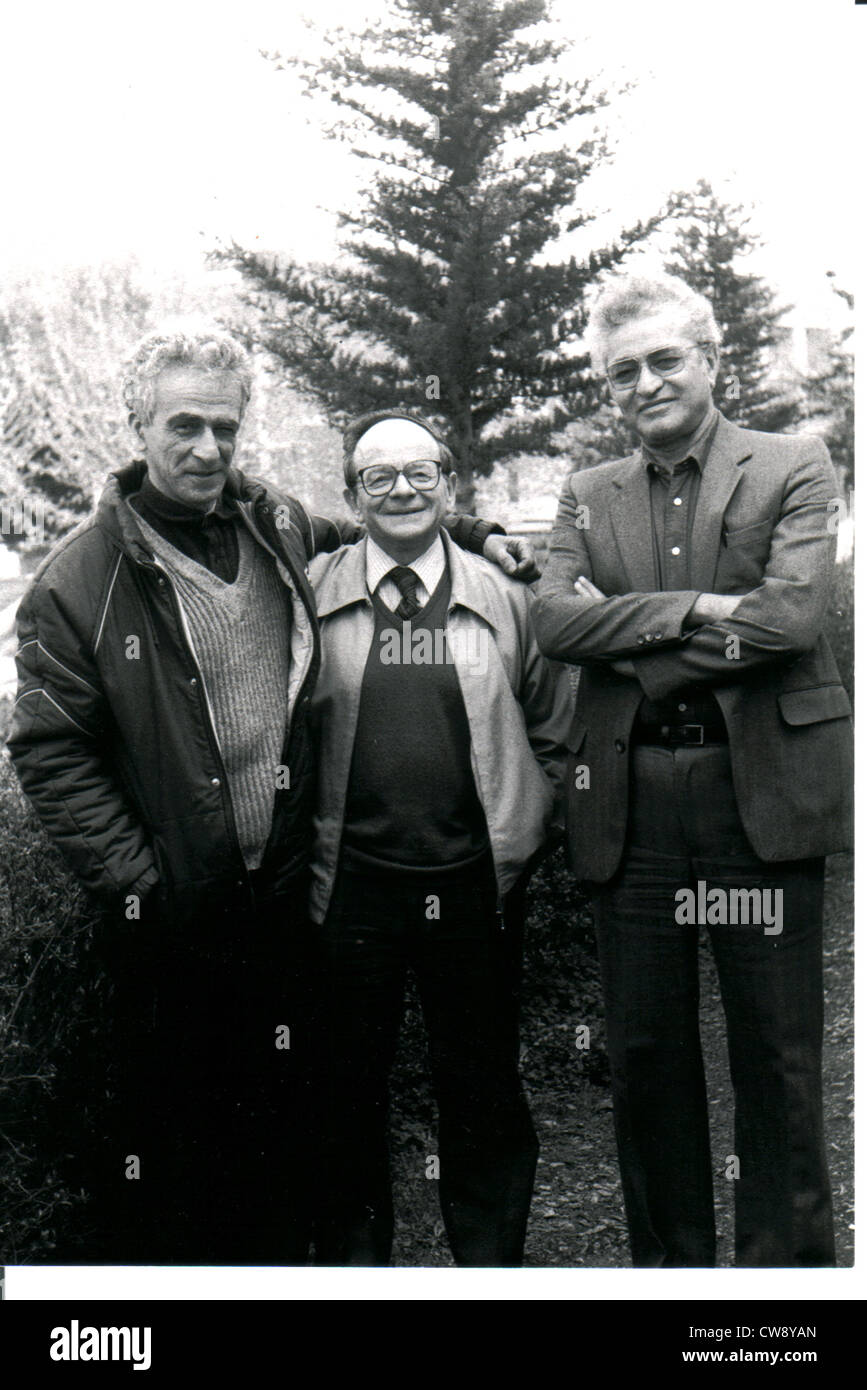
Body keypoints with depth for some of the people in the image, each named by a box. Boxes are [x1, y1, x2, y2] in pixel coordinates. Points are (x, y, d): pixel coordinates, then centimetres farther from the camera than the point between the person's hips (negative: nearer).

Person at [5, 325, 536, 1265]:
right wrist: (131, 875, -10)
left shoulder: (282, 531, 5)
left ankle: (277, 1262, 35)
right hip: (166, 909, -4)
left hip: (282, 895, 4)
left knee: (282, 1111, 16)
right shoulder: (81, 577, -7)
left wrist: (470, 534, 12)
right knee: (159, 1127, 8)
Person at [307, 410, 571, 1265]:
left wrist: (517, 838, 4)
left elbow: (552, 735, 12)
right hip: (350, 884, 0)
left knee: (482, 1087, 11)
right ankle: (352, 1253, 30)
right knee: (348, 1087, 11)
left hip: (475, 882, 1)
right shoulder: (310, 598, 0)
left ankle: (491, 1258, 29)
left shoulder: (504, 601, 5)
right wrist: (310, 849, 2)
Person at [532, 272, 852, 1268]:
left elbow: (790, 617, -12)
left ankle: (788, 1260, 20)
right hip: (628, 802, 4)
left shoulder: (792, 469, 3)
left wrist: (635, 651, -9)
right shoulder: (588, 496, 13)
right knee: (642, 1055, 11)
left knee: (776, 1055, 4)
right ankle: (668, 1259, 27)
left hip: (761, 788, -3)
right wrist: (693, 609, -14)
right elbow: (551, 618, -3)